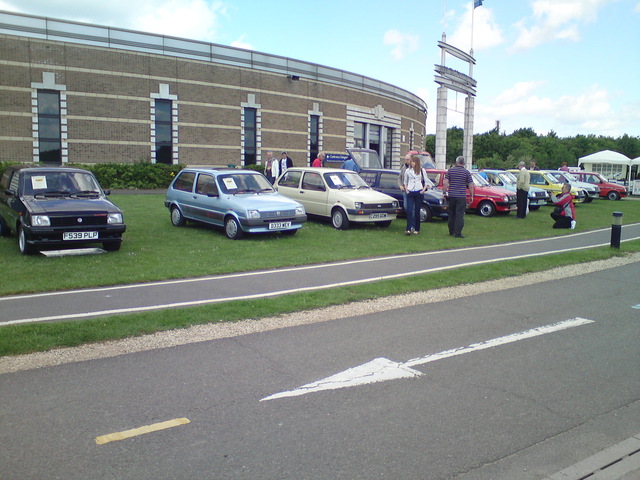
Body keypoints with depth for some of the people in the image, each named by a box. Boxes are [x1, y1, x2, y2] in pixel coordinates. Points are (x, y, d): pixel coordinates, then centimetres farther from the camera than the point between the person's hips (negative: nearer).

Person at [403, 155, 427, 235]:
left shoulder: (422, 170, 5)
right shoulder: (407, 171, 9)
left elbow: (426, 182, 10)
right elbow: (405, 182, 19)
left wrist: (423, 190, -3)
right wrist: (406, 189, 4)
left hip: (419, 192, -1)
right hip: (410, 192, 1)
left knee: (417, 211, 2)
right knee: (409, 210, -10)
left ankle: (417, 229, 10)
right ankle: (408, 229, -14)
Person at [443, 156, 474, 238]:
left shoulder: (450, 170, 3)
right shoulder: (466, 172, -2)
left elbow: (445, 183, -2)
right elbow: (471, 186, -3)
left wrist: (444, 192, 6)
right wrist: (471, 196, 6)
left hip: (451, 195, 3)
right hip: (461, 196, -3)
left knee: (451, 214, 15)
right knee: (459, 215, -3)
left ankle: (451, 231, 23)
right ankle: (457, 233, -7)